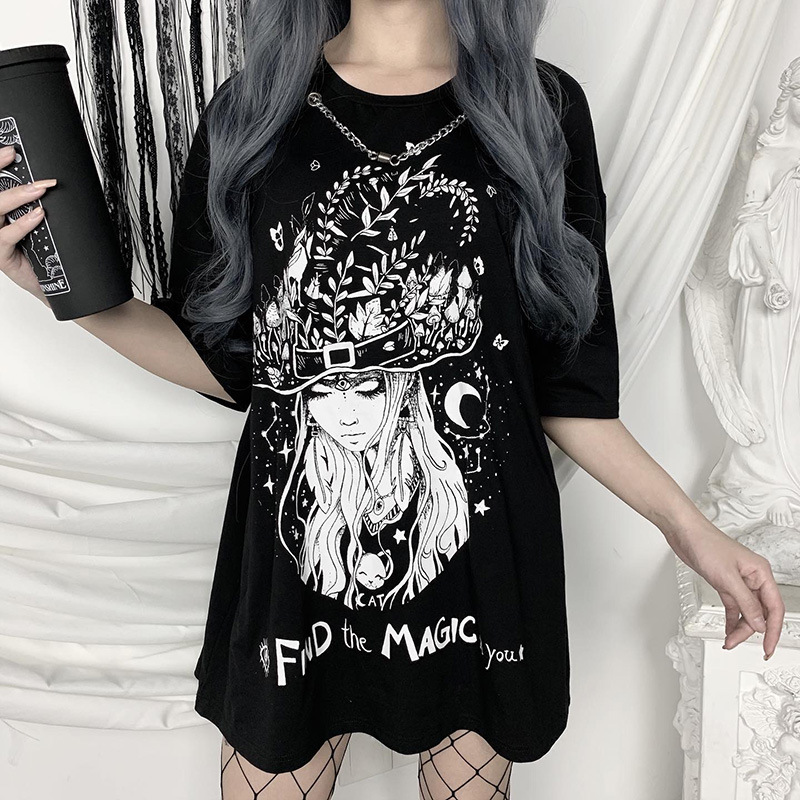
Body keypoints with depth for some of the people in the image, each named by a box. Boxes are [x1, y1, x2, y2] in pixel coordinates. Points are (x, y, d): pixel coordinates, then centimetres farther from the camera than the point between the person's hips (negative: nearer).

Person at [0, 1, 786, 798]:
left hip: (479, 554, 1)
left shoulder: (541, 110, -3)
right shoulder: (253, 109, 0)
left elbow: (562, 380, 1)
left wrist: (684, 523, -3)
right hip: (295, 555, 1)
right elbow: (225, 359, 1)